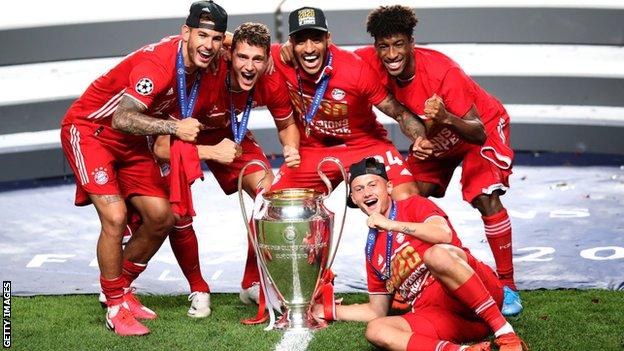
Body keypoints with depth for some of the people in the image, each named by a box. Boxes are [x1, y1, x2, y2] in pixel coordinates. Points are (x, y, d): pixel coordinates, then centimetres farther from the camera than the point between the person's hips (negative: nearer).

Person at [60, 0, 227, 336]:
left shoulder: (199, 63, -5)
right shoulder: (157, 63, -30)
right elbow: (122, 119, -37)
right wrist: (174, 127, -39)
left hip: (130, 143, 8)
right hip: (89, 130, -8)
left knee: (161, 218, 0)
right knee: (114, 216, -21)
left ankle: (121, 290, 20)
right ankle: (115, 308, -4)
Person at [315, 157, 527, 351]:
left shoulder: (414, 205, 8)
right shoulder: (372, 249, 23)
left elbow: (444, 235, -15)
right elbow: (378, 311, 29)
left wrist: (390, 225, -10)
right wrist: (331, 311, 26)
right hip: (436, 318, 5)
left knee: (436, 254, -35)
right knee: (376, 330, -22)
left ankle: (506, 334, -34)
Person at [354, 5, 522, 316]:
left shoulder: (442, 71, -39)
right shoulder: (373, 62, -26)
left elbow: (478, 134, -40)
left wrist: (446, 118, -60)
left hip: (484, 125, -6)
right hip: (435, 134, 6)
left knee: (486, 198, -24)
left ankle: (507, 285, -13)